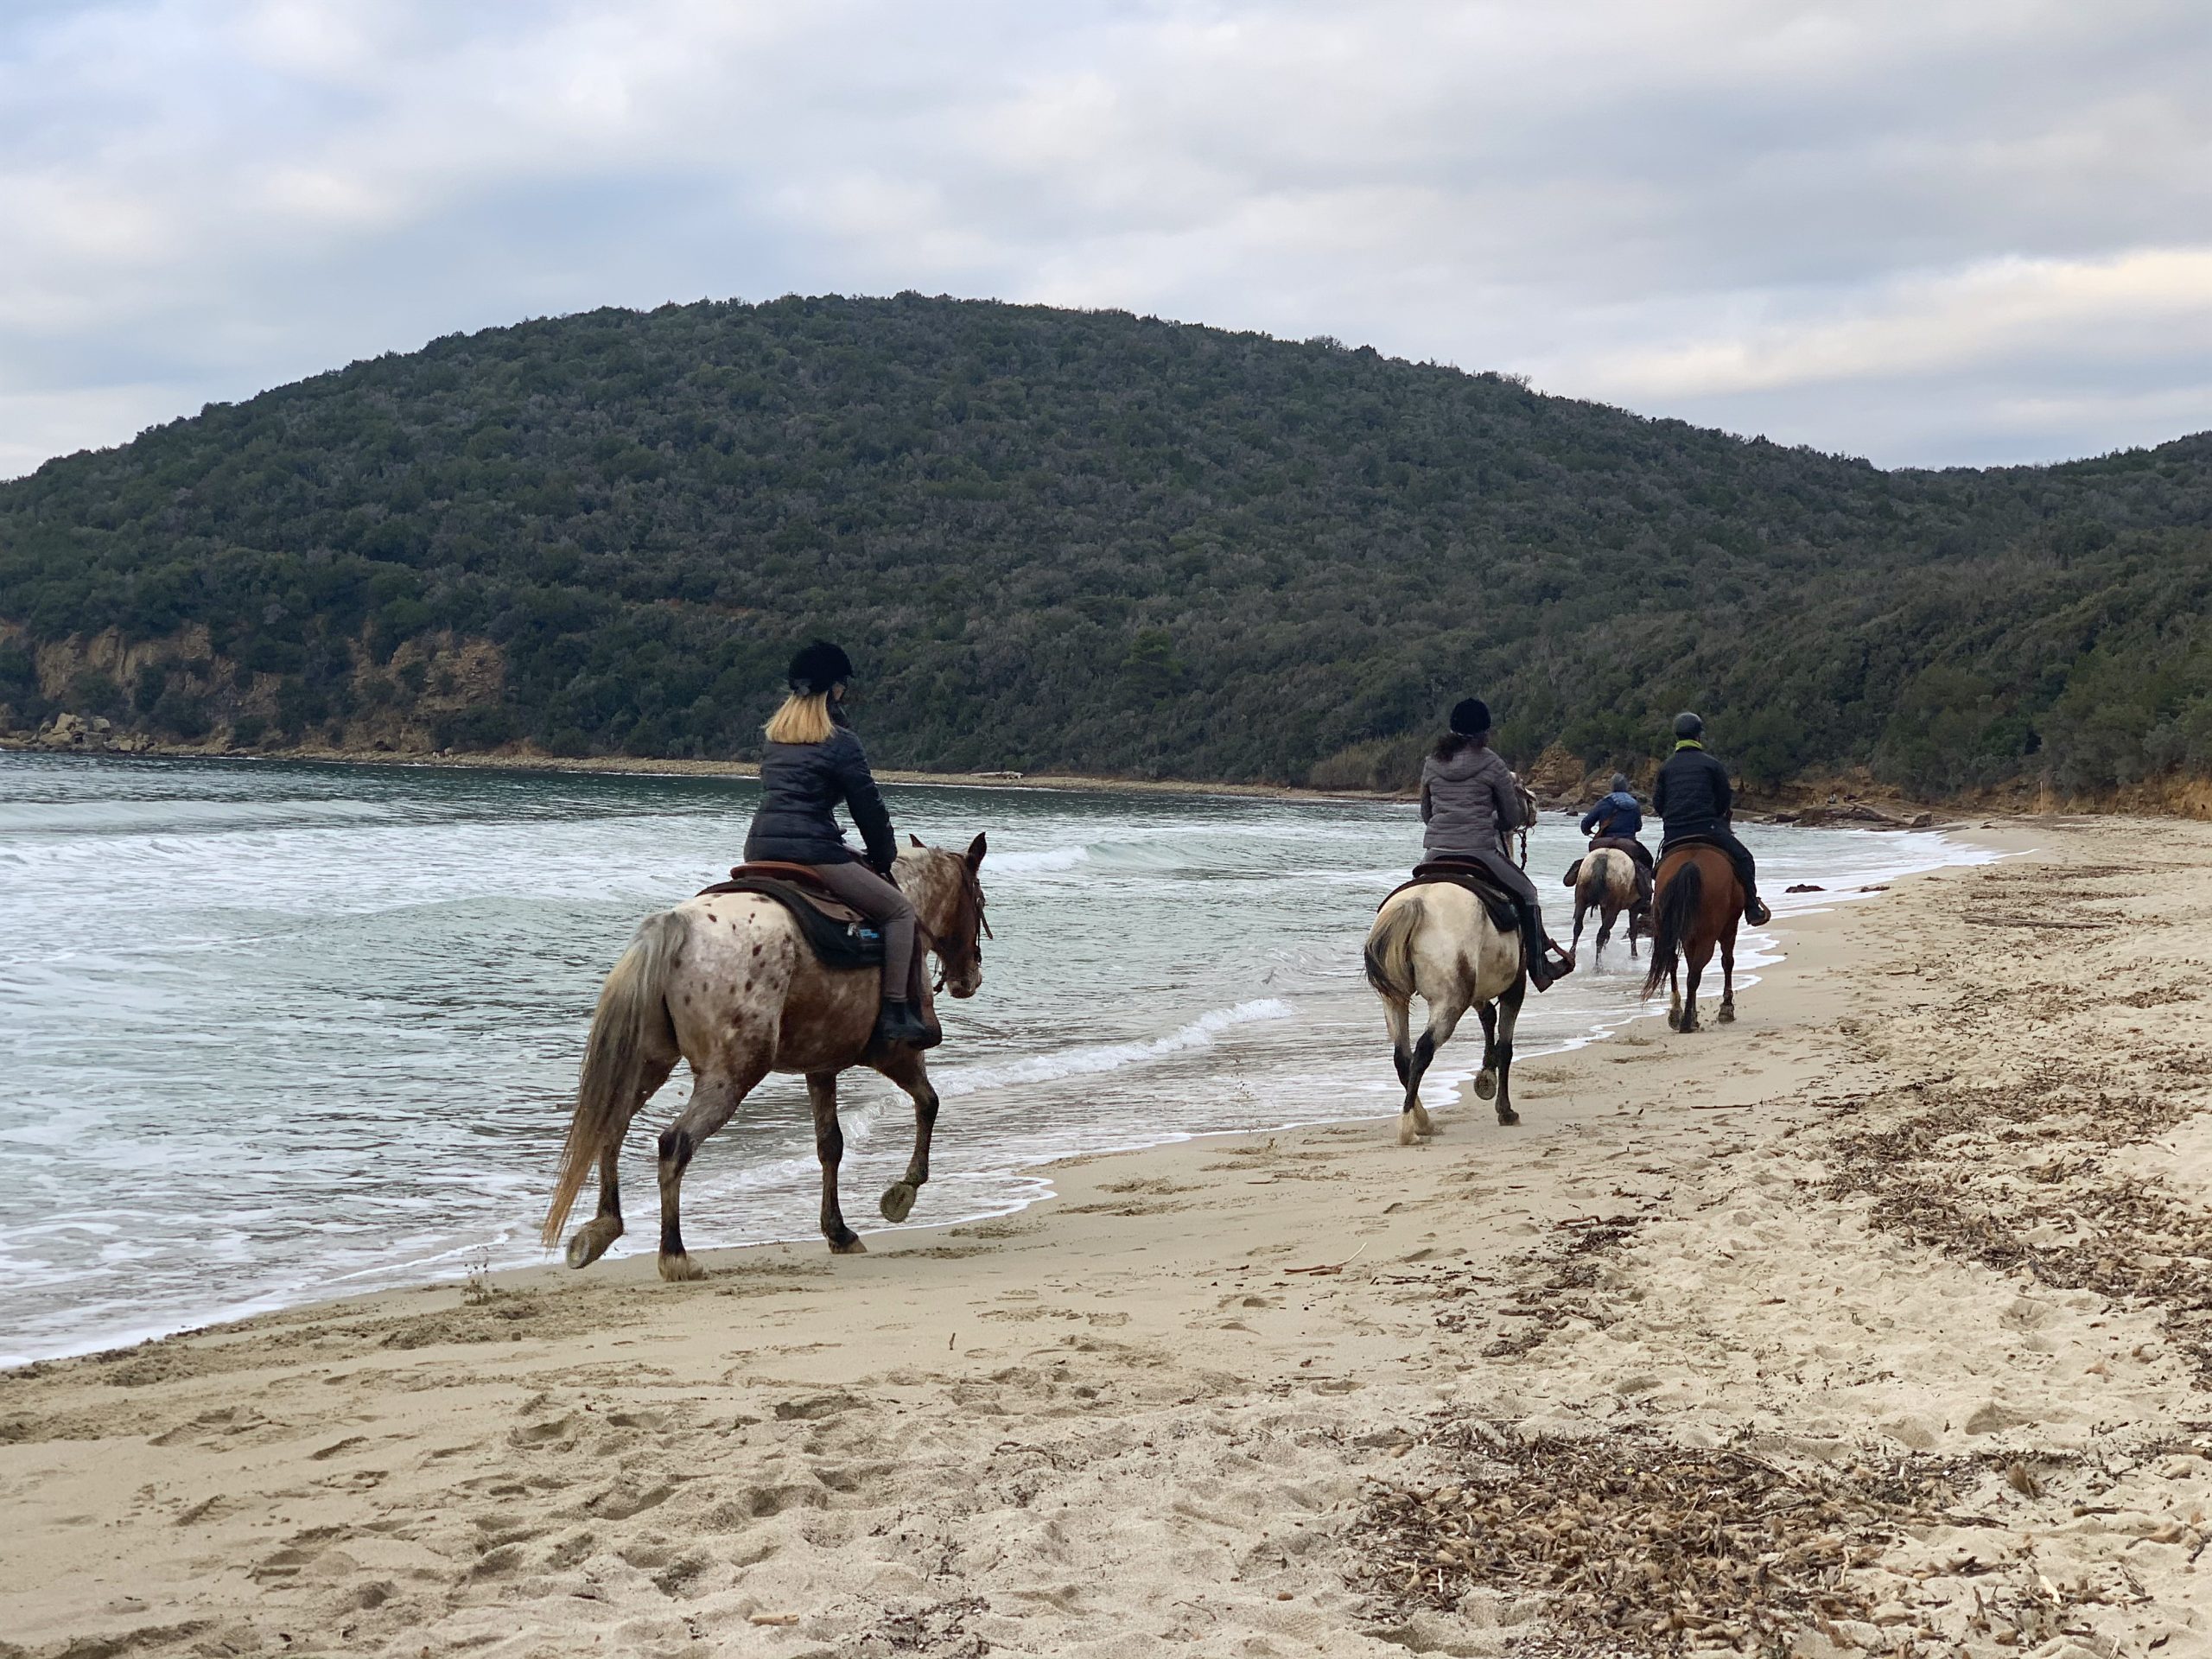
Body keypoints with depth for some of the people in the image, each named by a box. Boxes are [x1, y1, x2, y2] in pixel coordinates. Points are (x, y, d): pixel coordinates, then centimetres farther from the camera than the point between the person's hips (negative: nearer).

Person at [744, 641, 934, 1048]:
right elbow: (868, 808, -3)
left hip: (758, 847, 8)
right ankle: (895, 1013, -8)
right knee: (900, 910, 1)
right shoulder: (840, 742, -5)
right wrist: (885, 857, 13)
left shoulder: (775, 735, 18)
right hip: (810, 851, -8)